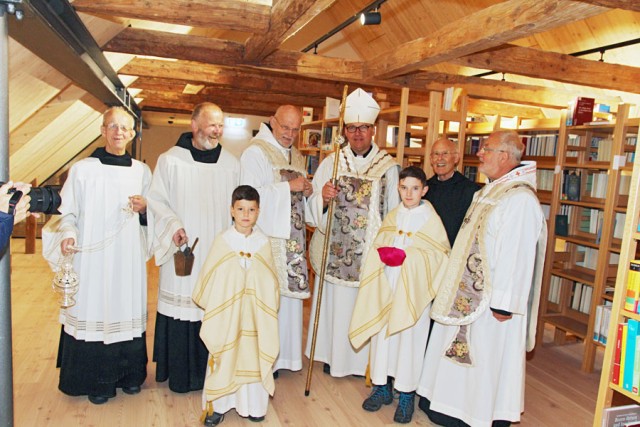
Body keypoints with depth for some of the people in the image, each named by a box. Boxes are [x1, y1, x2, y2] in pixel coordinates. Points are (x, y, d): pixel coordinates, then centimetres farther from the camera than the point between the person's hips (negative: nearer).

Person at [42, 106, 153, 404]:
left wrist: (144, 209, -7)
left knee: (128, 311, 7)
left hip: (129, 259, 2)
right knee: (94, 312, 1)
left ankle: (129, 375, 24)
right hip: (92, 257, -2)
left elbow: (151, 218, 15)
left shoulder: (142, 171, 8)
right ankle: (98, 382, 18)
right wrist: (67, 235, -19)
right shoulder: (82, 169, 0)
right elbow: (67, 214, 0)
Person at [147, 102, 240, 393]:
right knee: (181, 307, 3)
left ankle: (210, 370, 22)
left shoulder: (231, 163, 7)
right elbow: (156, 200, 2)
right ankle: (180, 374, 19)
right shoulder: (170, 160, 0)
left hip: (217, 252, 2)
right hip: (182, 251, -2)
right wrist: (173, 225, -13)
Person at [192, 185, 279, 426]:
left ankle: (253, 405, 25)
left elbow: (270, 281, 5)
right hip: (226, 314, -1)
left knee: (253, 356, 9)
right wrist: (210, 306, 0)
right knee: (224, 358, 7)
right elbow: (209, 278, 0)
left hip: (256, 313, 1)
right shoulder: (223, 241, -5)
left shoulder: (263, 243, -1)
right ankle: (218, 405, 22)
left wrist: (270, 305, 2)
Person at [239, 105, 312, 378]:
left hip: (292, 237, 8)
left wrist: (306, 191, 0)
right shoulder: (256, 153, -8)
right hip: (267, 237, -8)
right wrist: (288, 187, -20)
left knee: (289, 292, 12)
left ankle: (283, 355, 26)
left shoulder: (297, 156, 17)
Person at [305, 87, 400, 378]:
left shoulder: (389, 167, 1)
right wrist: (322, 198, -21)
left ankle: (363, 359, 27)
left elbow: (395, 212, 4)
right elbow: (312, 208, 1)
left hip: (372, 253, 0)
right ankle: (332, 355, 28)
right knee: (336, 304, 8)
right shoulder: (330, 163, 4)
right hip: (336, 253, 1)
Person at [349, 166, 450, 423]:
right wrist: (384, 254, -12)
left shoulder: (431, 219, -6)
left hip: (413, 289, -4)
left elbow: (439, 255, -8)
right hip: (386, 287, 4)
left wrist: (409, 257, -19)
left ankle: (406, 394, 21)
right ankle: (382, 386, 26)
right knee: (381, 334, 9)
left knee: (409, 338, 4)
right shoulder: (392, 217, 7)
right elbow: (378, 247, 9)